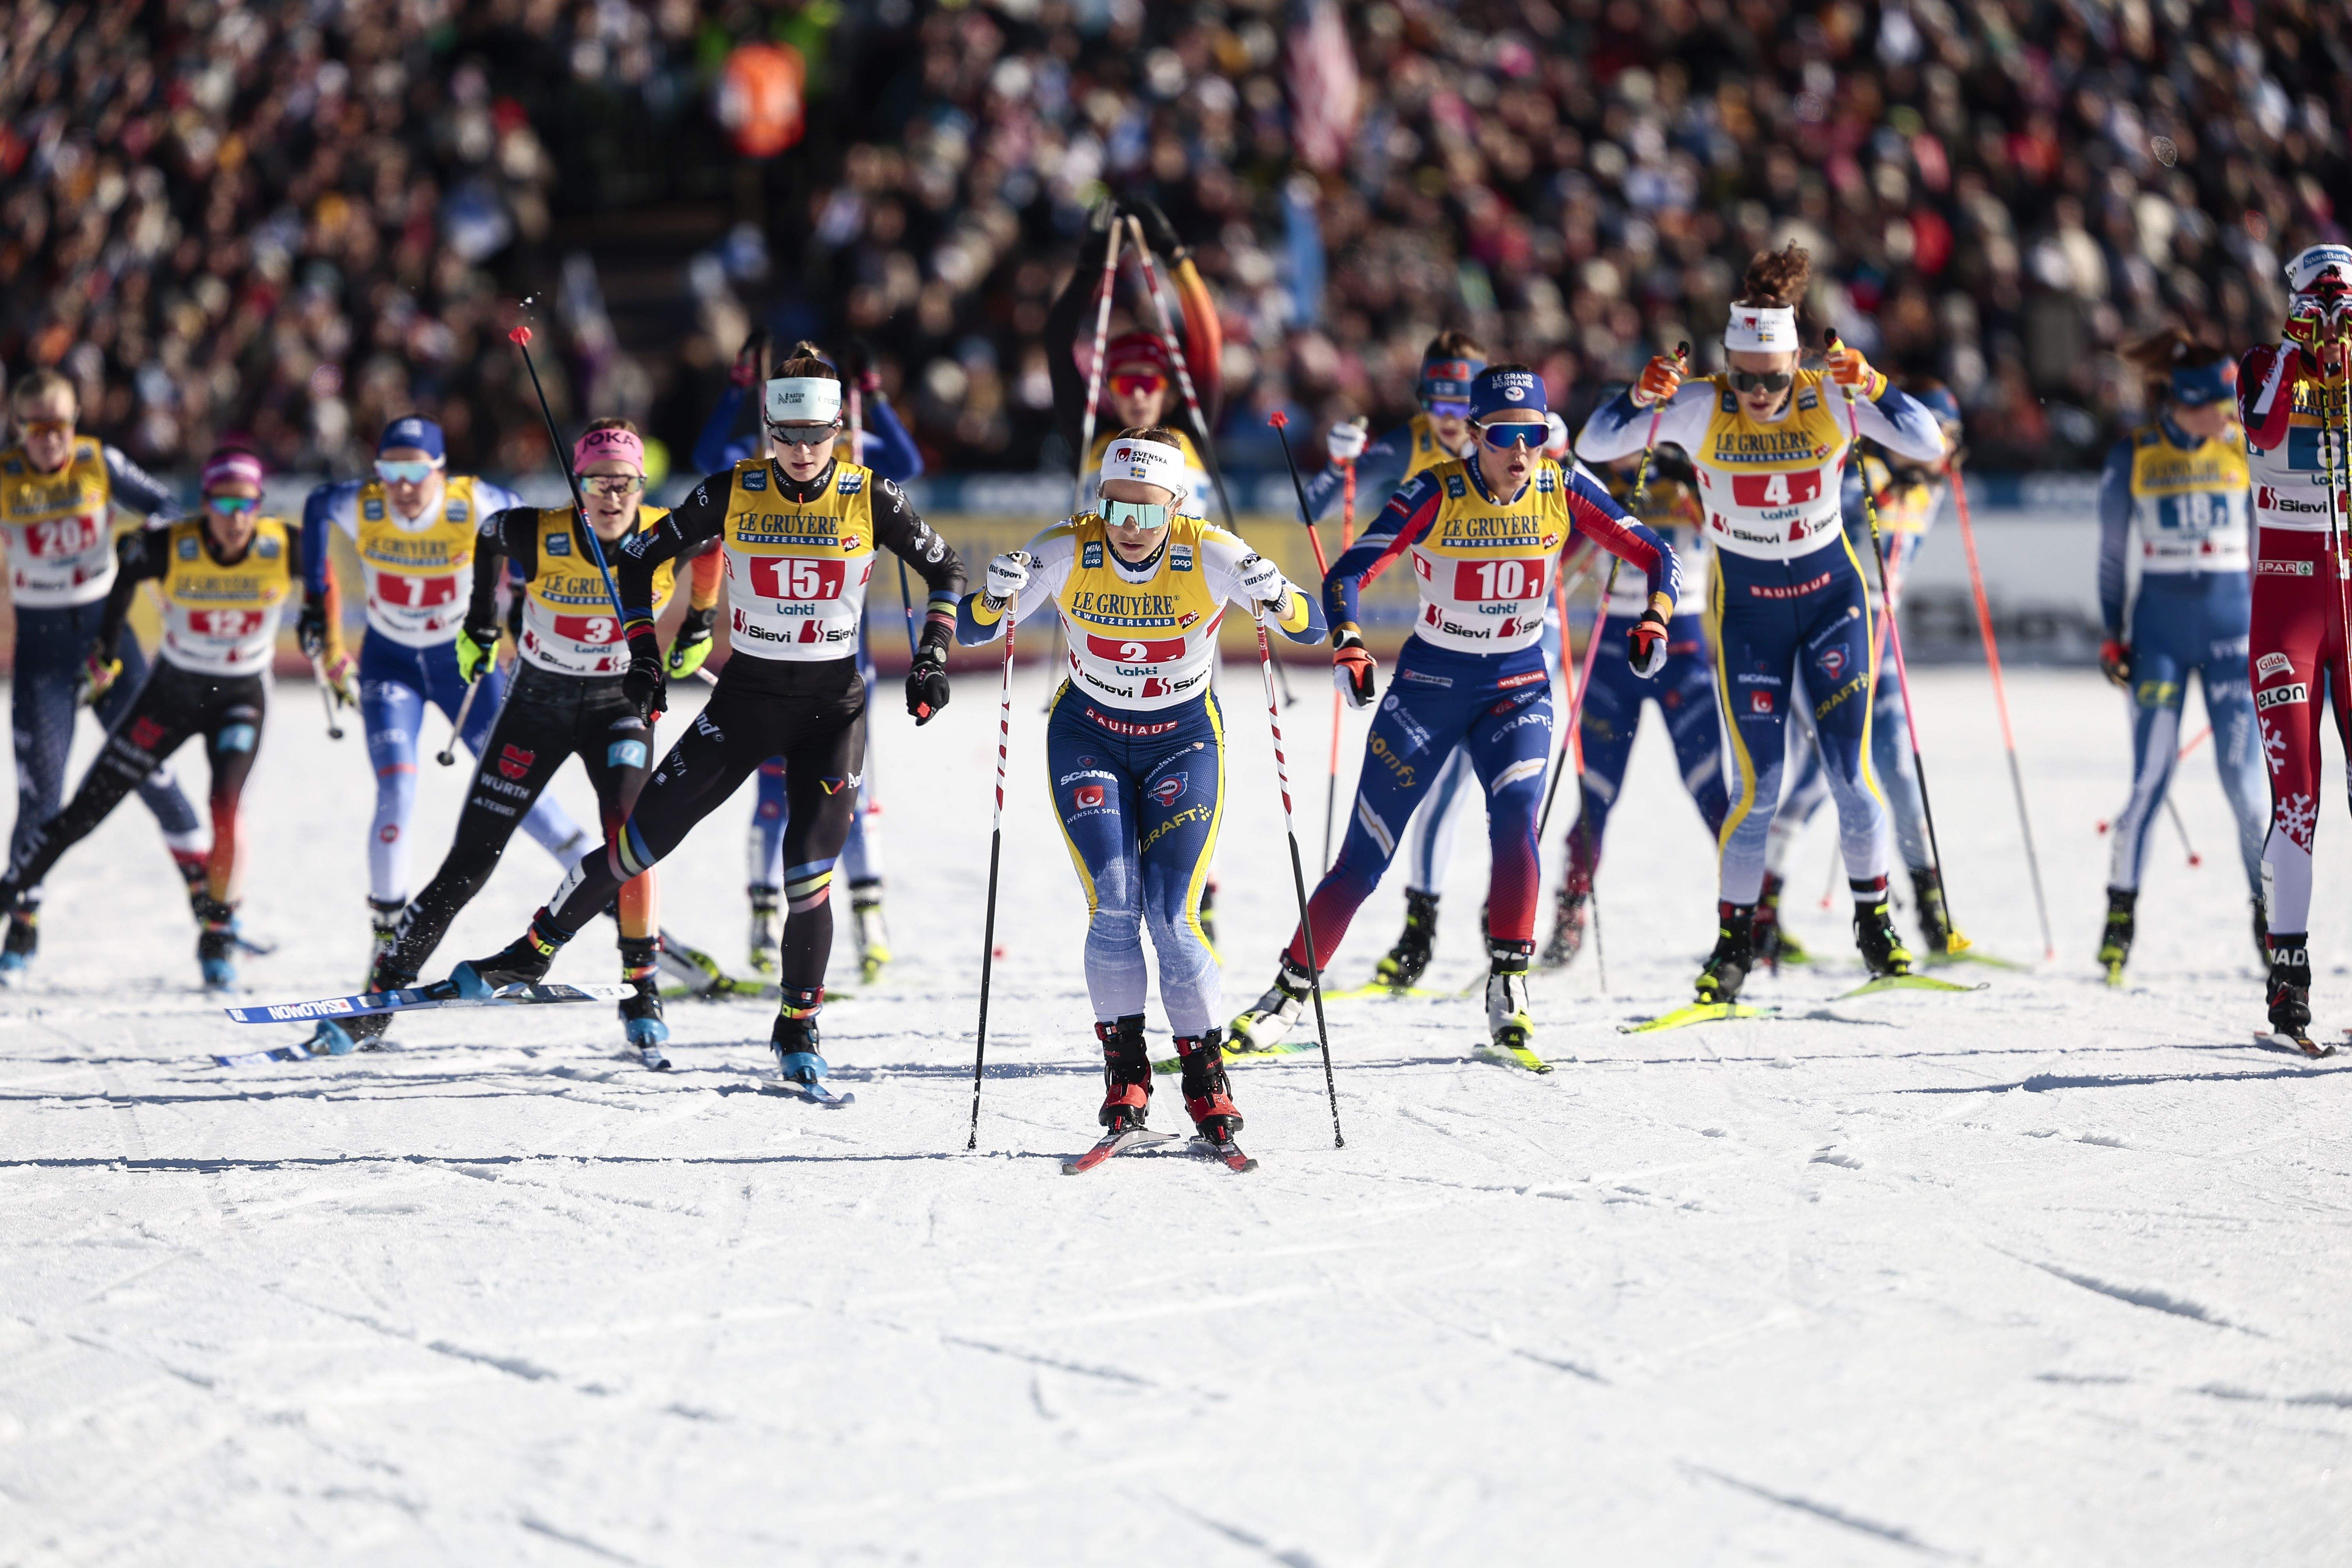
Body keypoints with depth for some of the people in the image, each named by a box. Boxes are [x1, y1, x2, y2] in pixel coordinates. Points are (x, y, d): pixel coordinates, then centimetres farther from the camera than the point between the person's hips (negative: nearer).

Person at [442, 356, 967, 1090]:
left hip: (834, 707, -1)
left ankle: (798, 1030, 10)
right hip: (745, 698, 1)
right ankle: (536, 950, 14)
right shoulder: (732, 494, -7)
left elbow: (945, 570, 7)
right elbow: (639, 559, 4)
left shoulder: (869, 500, -7)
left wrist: (933, 657, -5)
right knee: (643, 837, -2)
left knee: (808, 875, -9)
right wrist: (643, 657, -4)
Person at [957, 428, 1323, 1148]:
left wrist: (1278, 599, -43)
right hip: (1089, 738, 1)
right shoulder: (1066, 553, -18)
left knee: (1172, 915, -13)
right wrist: (994, 600, -37)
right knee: (1114, 904, -16)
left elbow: (1312, 630, -21)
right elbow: (971, 631, -14)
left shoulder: (1210, 555, -20)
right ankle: (1124, 1070, -2)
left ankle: (1206, 1078, 1)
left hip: (1183, 743, -1)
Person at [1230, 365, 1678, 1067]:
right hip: (1430, 686, -1)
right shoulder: (1436, 495, -17)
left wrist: (1654, 621, -27)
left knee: (1515, 819, -26)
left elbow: (1654, 555, -7)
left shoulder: (1563, 491, -10)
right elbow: (1347, 575, -20)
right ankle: (1289, 994, 14)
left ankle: (1508, 990, -19)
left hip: (1519, 689, 1)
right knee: (1364, 856, 0)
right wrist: (1349, 647, -39)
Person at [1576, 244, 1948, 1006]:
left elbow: (1928, 444, -23)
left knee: (1851, 769, -4)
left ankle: (1873, 918, 16)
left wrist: (1874, 392, -39)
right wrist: (1640, 399, -37)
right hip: (1745, 607, -1)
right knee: (1759, 786, -5)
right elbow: (1593, 446, -18)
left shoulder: (1830, 399, -15)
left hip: (1832, 595, 1)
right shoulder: (1700, 407, -16)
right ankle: (1734, 941, 10)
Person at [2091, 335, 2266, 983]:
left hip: (2232, 623, 1)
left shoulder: (2246, 451, 2)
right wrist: (2111, 634, 4)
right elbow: (2112, 553, 7)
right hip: (2160, 630, -1)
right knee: (2150, 779, -8)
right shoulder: (2133, 458, -2)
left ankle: (2268, 912, 6)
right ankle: (2120, 916, 4)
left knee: (2243, 779, -6)